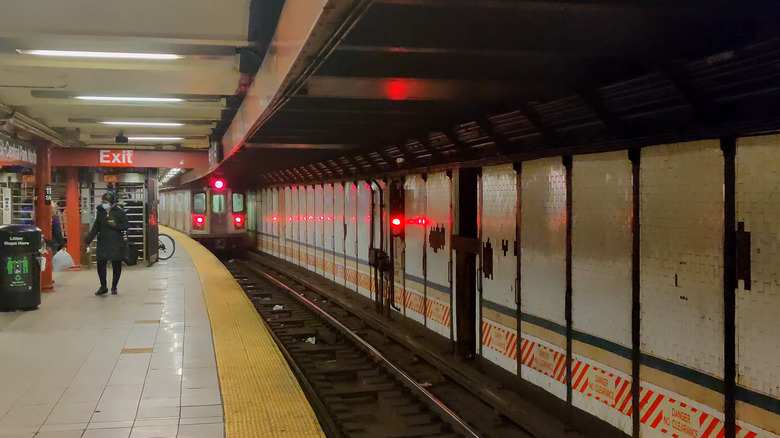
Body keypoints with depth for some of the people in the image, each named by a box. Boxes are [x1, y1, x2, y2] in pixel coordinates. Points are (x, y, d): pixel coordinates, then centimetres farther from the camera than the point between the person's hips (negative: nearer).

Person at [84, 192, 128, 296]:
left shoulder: (120, 212, -6)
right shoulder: (101, 212, 7)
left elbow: (125, 226, -5)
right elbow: (96, 228, 15)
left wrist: (115, 225, -23)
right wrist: (88, 239, 11)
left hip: (116, 244, -3)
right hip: (103, 243, 3)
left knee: (116, 265, 5)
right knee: (100, 264, -1)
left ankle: (114, 287, 19)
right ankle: (103, 287, 12)